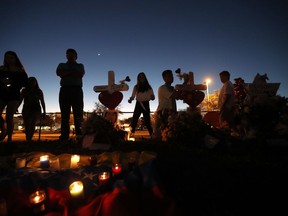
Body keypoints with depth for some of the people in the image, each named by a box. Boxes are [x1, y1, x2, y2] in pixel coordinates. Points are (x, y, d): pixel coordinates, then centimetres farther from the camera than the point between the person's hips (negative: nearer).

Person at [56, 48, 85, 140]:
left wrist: (66, 73, 2)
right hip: (65, 90, 1)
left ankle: (79, 136, -12)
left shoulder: (80, 66, 22)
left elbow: (81, 74, -1)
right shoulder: (62, 65, 24)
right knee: (64, 114, -6)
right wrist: (73, 73, -2)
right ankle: (64, 136, -8)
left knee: (78, 113, -9)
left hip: (77, 90, -1)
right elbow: (59, 73, 2)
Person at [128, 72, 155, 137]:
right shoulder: (136, 87, 6)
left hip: (146, 104, -1)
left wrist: (152, 97, -23)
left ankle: (152, 134, 5)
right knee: (134, 120, -3)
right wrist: (130, 99, -18)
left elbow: (152, 96, 1)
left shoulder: (148, 87, 5)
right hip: (138, 104, 1)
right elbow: (133, 96, 4)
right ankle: (132, 133, 8)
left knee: (147, 120, -2)